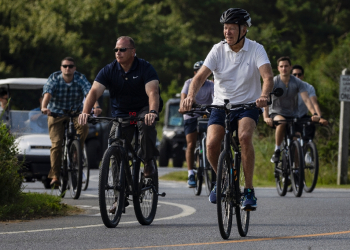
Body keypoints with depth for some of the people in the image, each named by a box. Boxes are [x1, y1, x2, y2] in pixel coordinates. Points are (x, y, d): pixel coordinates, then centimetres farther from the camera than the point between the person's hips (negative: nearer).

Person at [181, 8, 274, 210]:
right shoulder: (218, 50, -3)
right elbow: (201, 76, -13)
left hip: (247, 105, -2)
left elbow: (268, 76, -22)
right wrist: (191, 96, -33)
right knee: (212, 144, -22)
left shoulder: (256, 50, -8)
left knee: (245, 136, -32)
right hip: (221, 105, 2)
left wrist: (264, 95, -44)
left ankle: (249, 190, -21)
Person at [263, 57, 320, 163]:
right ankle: (277, 150, -22)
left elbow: (306, 100, -17)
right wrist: (265, 117, -38)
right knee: (281, 122, -37)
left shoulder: (298, 83, -6)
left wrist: (314, 114, -34)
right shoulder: (273, 82, -11)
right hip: (276, 113, -2)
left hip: (292, 115, 2)